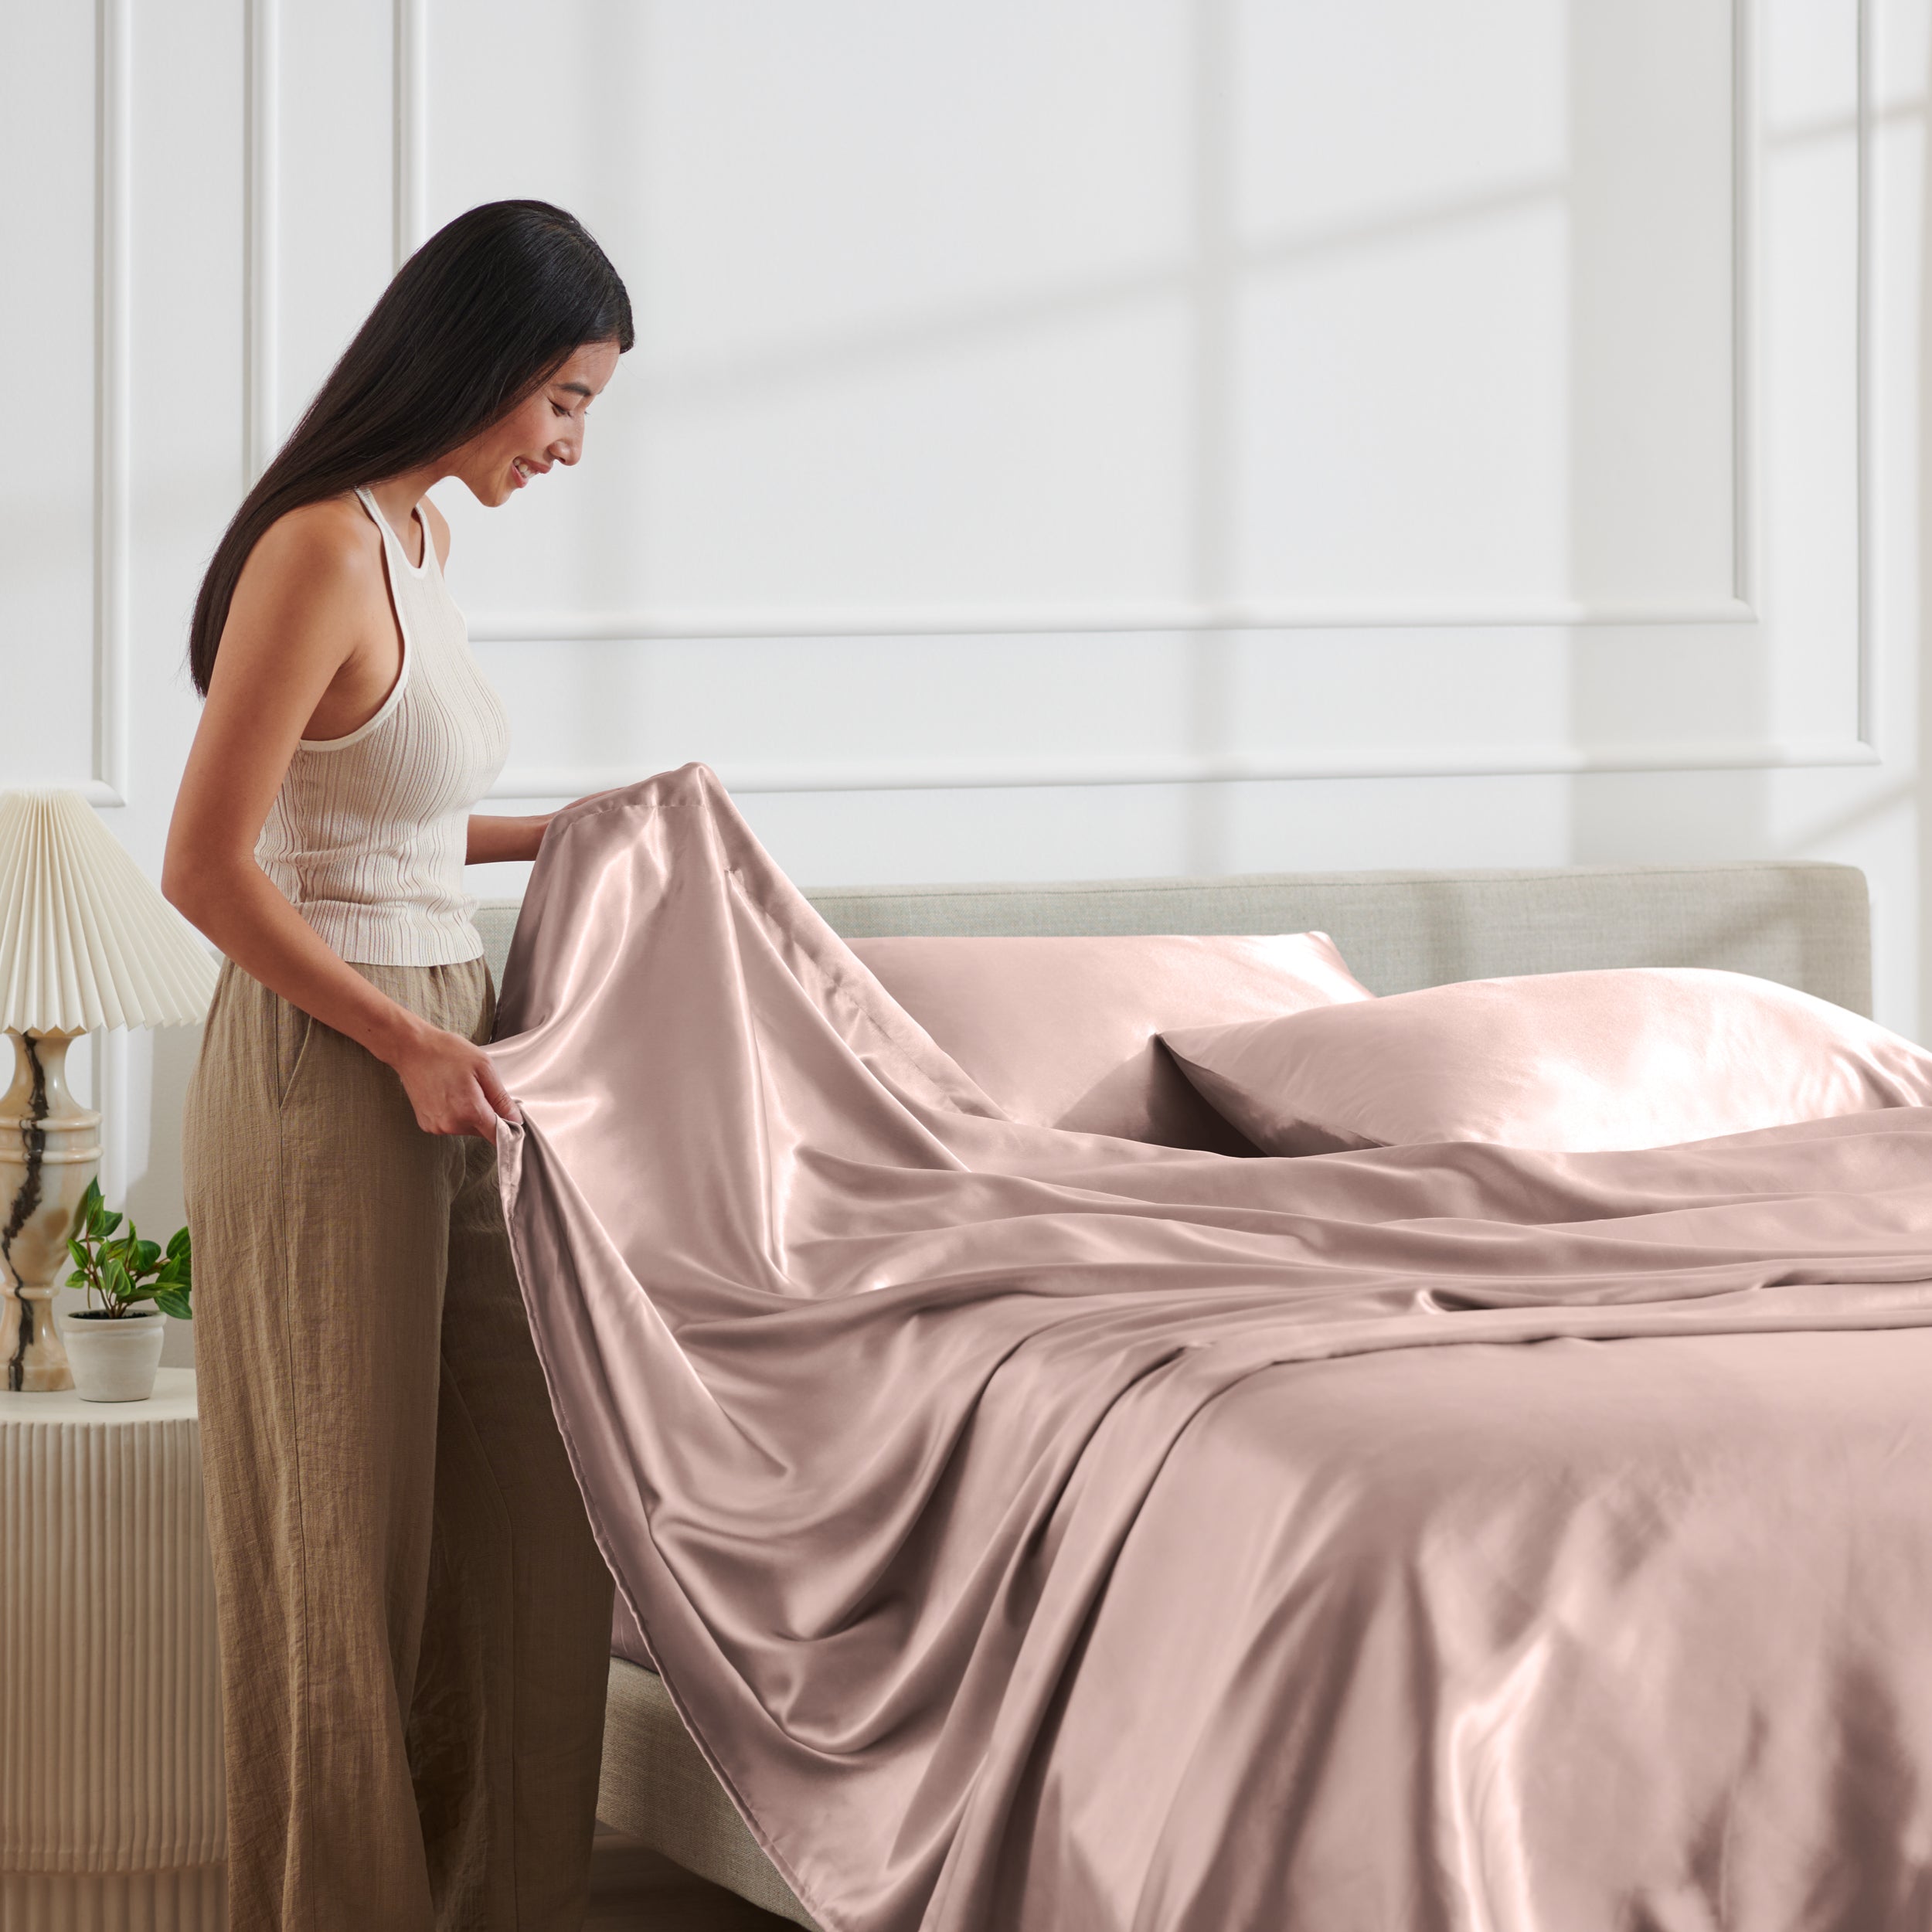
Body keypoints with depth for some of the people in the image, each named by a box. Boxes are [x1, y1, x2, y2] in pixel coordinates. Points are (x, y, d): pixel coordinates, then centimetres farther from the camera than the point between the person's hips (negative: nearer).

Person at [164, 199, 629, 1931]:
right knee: (350, 1529, 1)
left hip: (431, 1048, 9)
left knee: (530, 1494, 12)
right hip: (325, 1074, -9)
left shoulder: (411, 540, 10)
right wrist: (405, 1041, -18)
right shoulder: (321, 551, -18)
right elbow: (210, 865, -19)